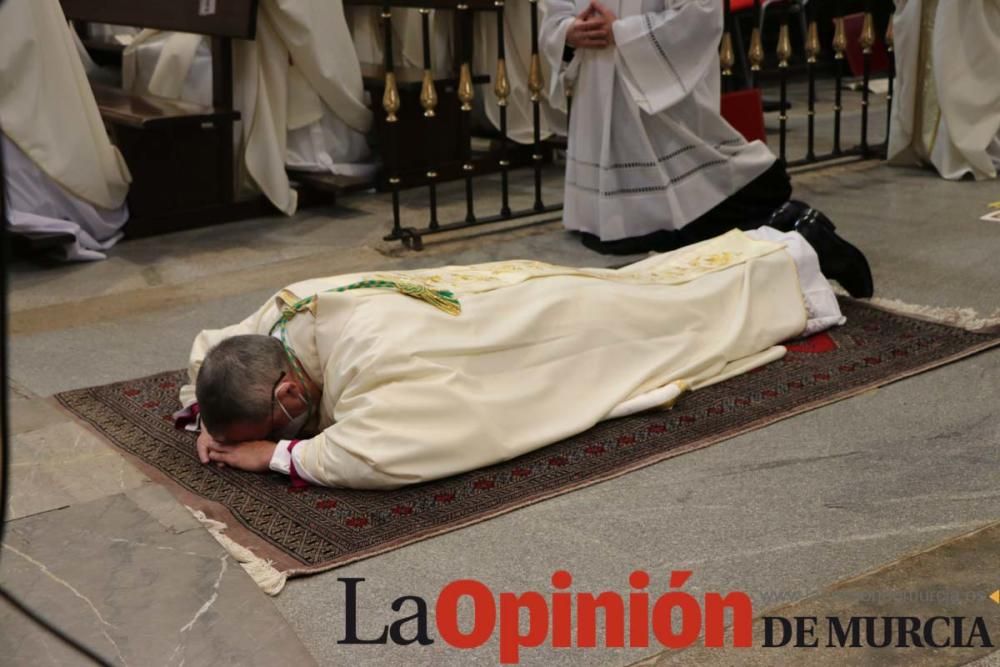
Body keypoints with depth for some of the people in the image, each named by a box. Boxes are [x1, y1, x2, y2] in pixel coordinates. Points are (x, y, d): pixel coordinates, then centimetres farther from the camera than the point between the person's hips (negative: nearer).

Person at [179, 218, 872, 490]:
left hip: (568, 328, -6)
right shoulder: (285, 314, -20)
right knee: (661, 286, 28)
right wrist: (207, 417, -20)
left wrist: (278, 452, -45)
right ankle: (779, 245, 48)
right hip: (507, 298, 7)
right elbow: (210, 350, -1)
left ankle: (795, 257, 43)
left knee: (692, 309, 19)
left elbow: (390, 454, -60)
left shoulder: (372, 358, -44)